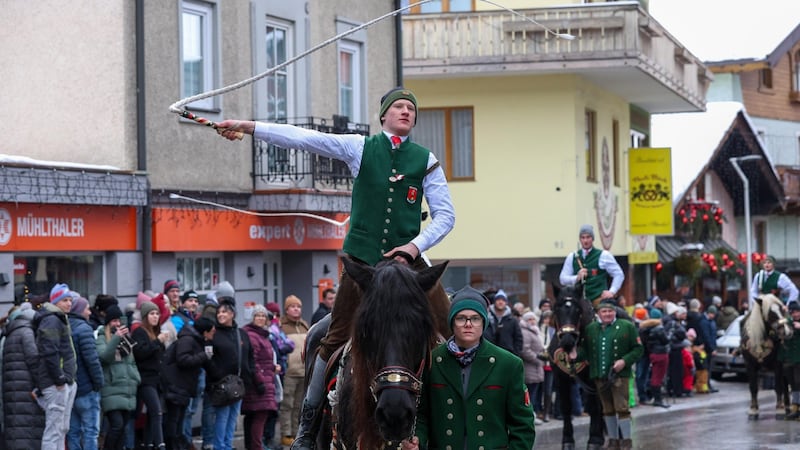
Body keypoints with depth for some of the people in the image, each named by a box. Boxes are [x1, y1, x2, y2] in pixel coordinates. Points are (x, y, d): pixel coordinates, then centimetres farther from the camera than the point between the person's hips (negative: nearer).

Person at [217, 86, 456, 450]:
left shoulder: (426, 160, 5)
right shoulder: (360, 148, 4)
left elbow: (445, 214, 5)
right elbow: (303, 138, -2)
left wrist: (416, 245, -11)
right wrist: (247, 127, -8)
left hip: (407, 257, 1)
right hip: (362, 257, -1)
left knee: (447, 331, -10)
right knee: (337, 337, 2)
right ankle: (309, 419, 13)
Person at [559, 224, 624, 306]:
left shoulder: (603, 255, 3)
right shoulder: (572, 257, 13)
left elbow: (619, 275, 5)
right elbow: (562, 278, 11)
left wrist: (612, 292, -6)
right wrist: (577, 277, -8)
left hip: (599, 299, -3)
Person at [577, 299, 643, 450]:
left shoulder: (627, 327, -1)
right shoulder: (590, 329, 8)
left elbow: (638, 349, -1)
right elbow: (585, 350, 5)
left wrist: (624, 361, -16)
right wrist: (575, 355, -16)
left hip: (619, 375, -4)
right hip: (600, 376, 4)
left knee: (622, 408, -5)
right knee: (607, 409, 13)